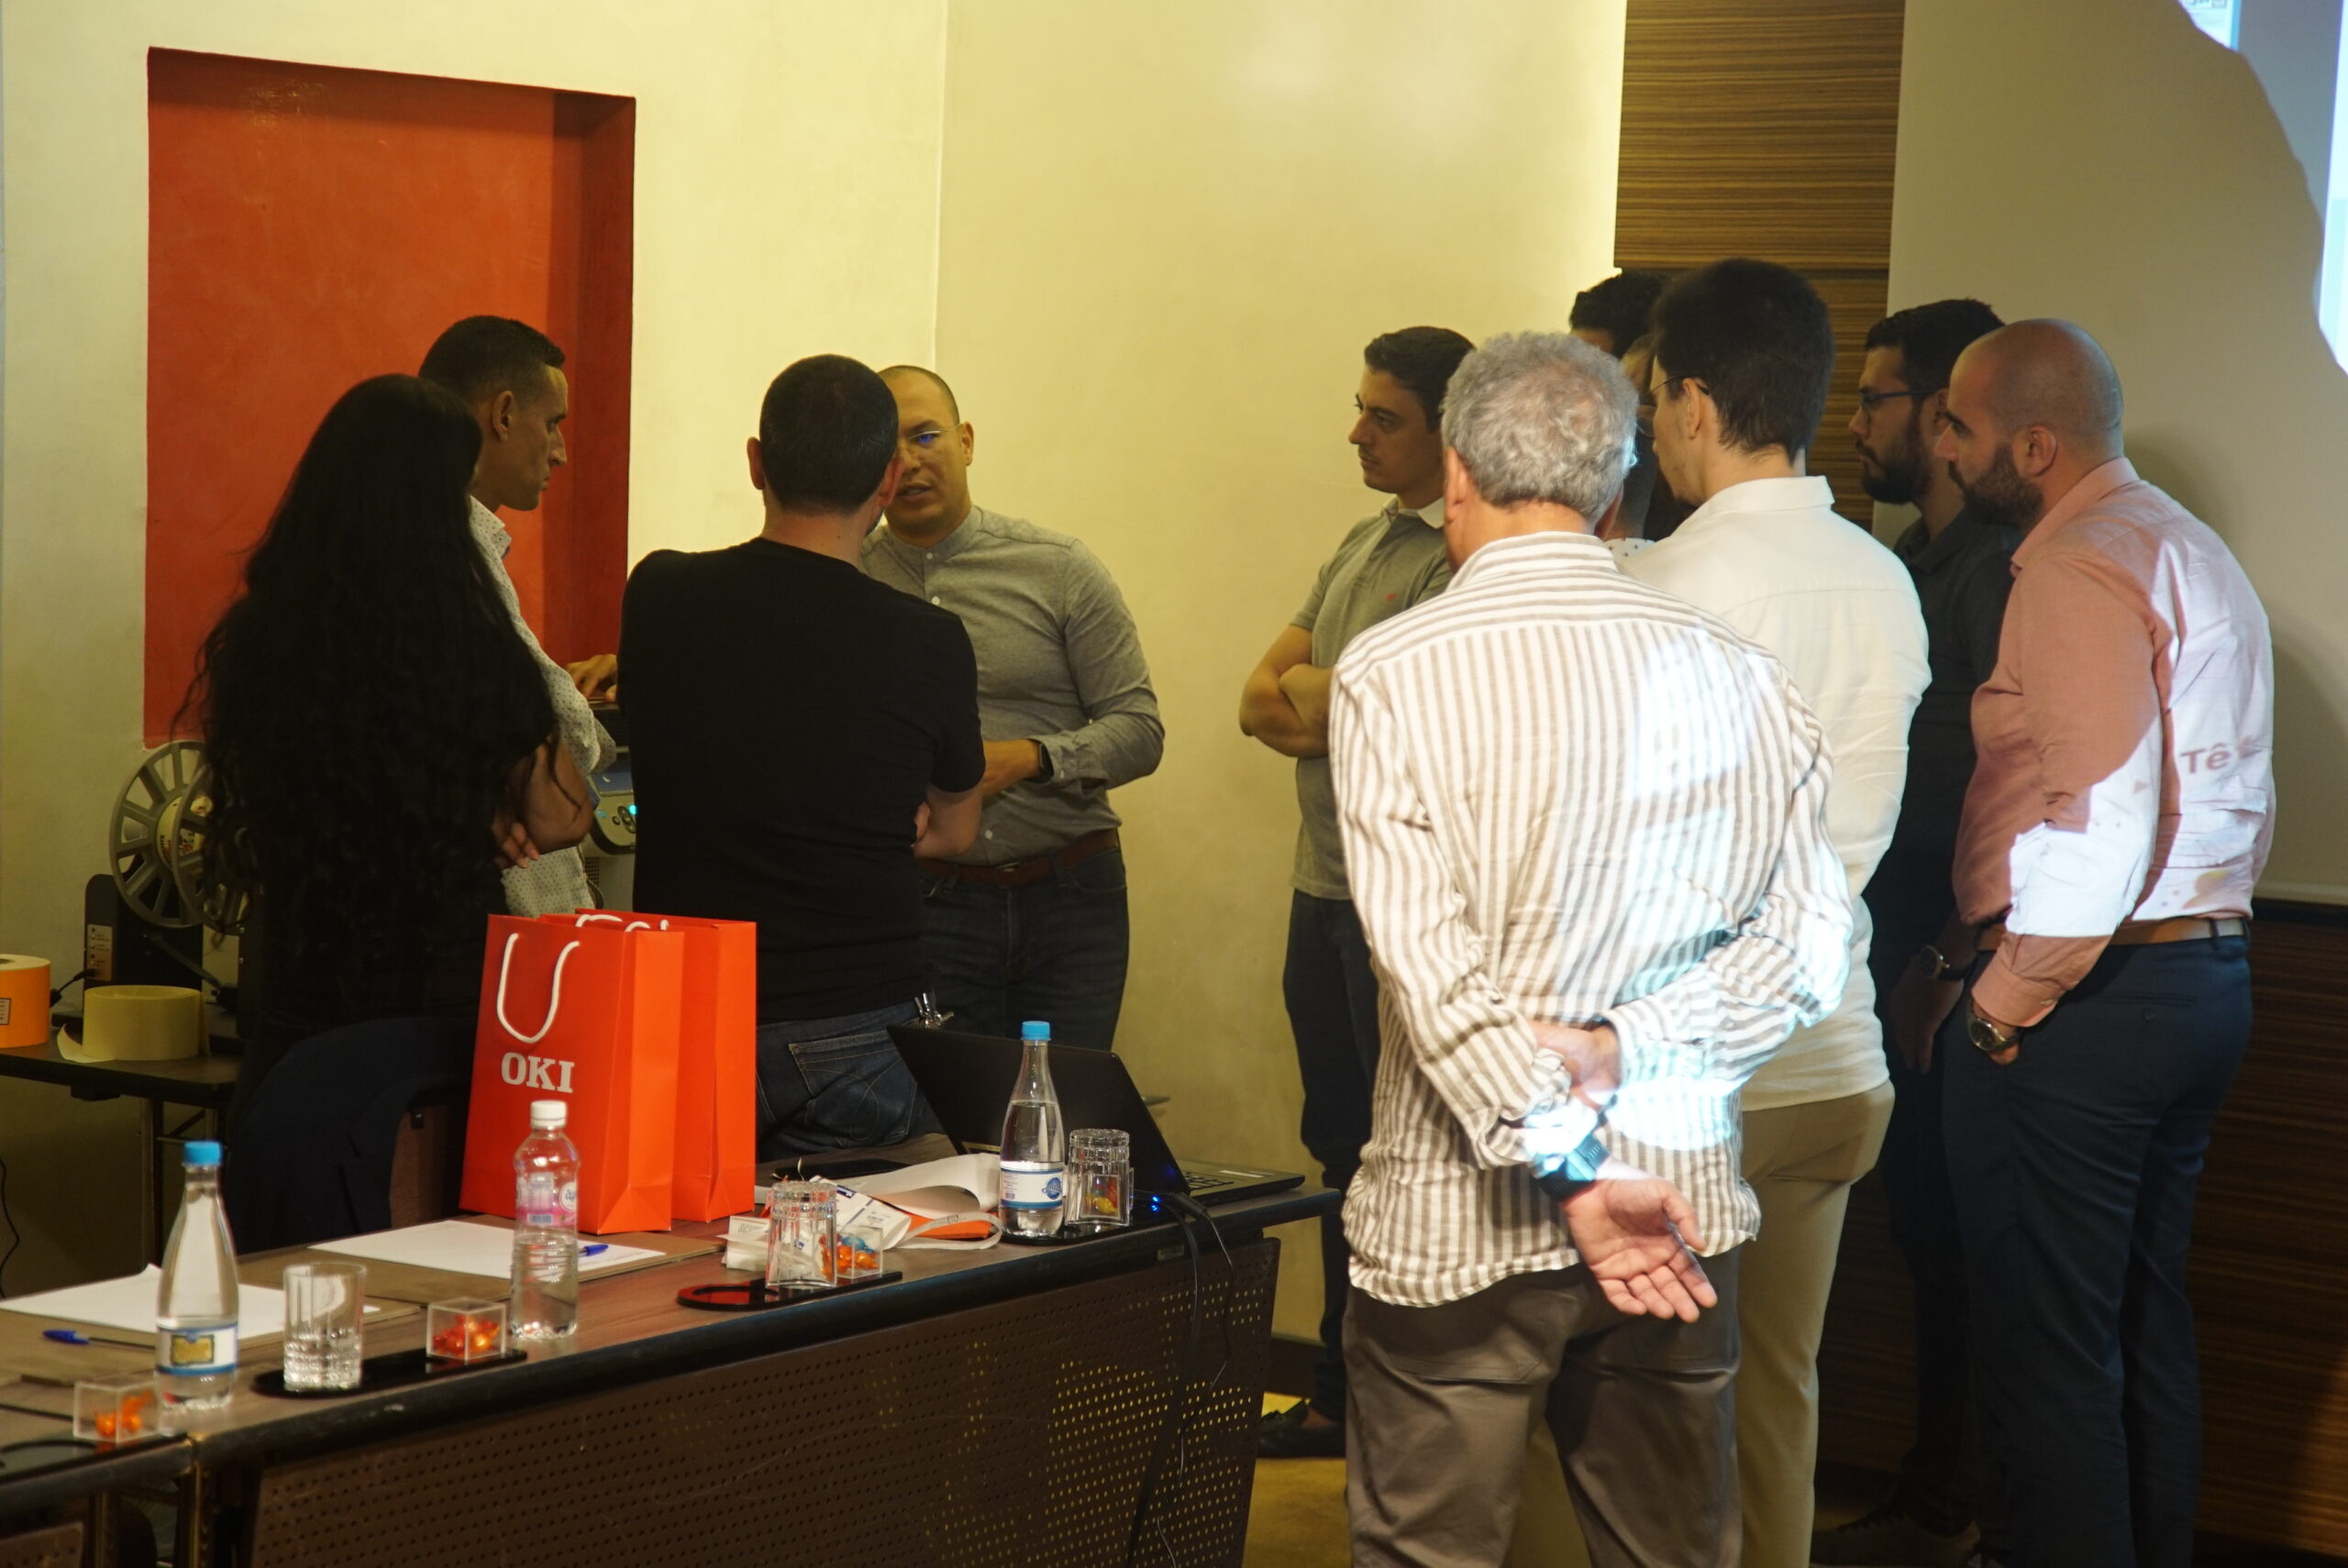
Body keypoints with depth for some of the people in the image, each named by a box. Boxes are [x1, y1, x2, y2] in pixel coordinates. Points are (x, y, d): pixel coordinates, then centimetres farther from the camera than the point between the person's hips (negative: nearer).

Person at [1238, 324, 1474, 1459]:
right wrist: (1338, 710, -10)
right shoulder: (1363, 543, 15)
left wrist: (1308, 698, -6)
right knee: (1344, 1151, 15)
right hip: (1327, 887, 8)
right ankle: (1341, 1396, 26)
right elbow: (1263, 697, 10)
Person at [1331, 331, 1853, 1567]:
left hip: (1459, 1229, -4)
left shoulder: (1391, 673, -9)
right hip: (1684, 1208, 4)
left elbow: (1431, 964, -16)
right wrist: (1623, 1048, -9)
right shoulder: (1737, 674, 2)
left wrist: (1572, 1172, -15)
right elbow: (1804, 943, -1)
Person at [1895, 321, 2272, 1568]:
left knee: (2044, 1348, -2)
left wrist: (2005, 1002, -14)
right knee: (2145, 1326, 18)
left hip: (2086, 996, -10)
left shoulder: (2077, 567, -15)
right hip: (2204, 975, 10)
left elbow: (2103, 818, -25)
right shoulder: (2194, 552, 16)